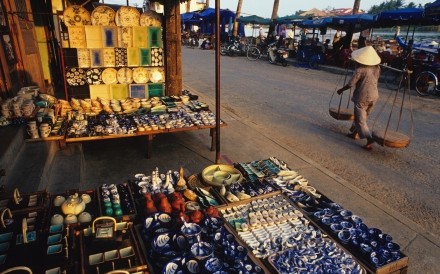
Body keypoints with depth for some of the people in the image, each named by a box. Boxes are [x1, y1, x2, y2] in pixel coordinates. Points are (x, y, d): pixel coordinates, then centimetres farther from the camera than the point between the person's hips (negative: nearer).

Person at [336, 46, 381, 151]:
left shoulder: (359, 69, -18)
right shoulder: (377, 68, 1)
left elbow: (350, 84, -13)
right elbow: (376, 80, 14)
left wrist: (341, 90, 2)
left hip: (362, 98, -7)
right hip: (374, 96, 7)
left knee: (360, 120, -1)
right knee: (363, 117, 22)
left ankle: (370, 140, -9)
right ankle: (354, 133, 36)